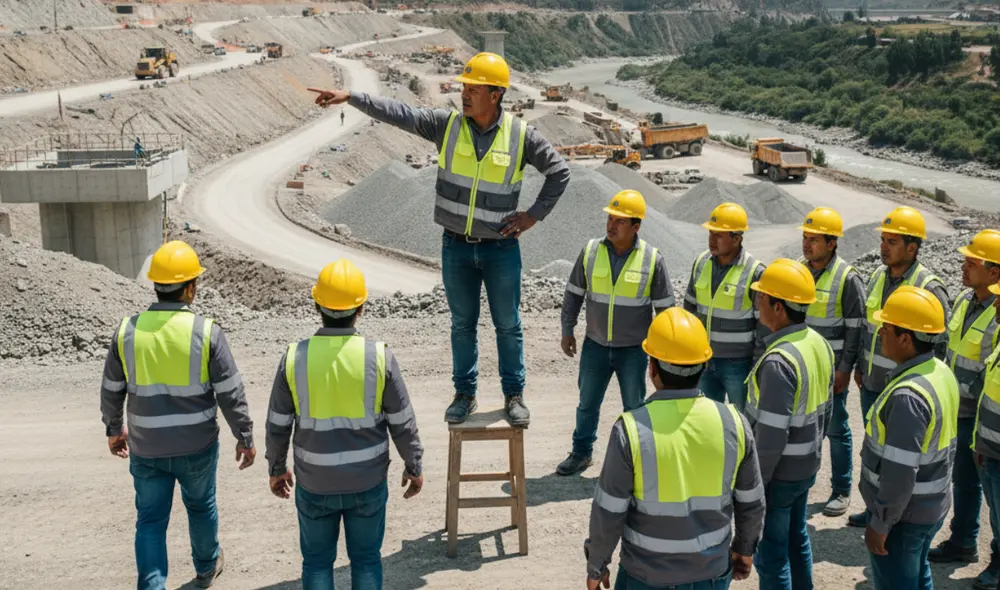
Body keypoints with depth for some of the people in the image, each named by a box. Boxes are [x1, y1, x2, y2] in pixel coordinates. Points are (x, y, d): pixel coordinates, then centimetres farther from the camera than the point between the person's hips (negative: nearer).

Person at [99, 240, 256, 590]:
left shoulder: (127, 330, -7)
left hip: (146, 448, 1)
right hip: (197, 445, -1)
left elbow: (111, 391, 4)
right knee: (201, 507, 22)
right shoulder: (206, 332, -15)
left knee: (151, 520, 11)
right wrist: (245, 438, 0)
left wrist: (114, 429, 20)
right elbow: (231, 395, -12)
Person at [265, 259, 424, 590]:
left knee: (317, 561, 16)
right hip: (367, 481, 0)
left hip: (314, 483, 0)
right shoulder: (379, 356, -14)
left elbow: (278, 426, -2)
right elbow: (402, 423, -6)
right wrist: (414, 466, 9)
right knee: (366, 559, 16)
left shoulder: (294, 357, -11)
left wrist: (276, 469, 14)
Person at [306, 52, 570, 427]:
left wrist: (534, 214, -4)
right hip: (456, 245, 2)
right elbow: (397, 113, -8)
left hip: (501, 247, -2)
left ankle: (514, 395, 23)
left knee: (508, 324, 8)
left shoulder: (521, 136, -8)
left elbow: (559, 172, 1)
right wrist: (350, 97, -16)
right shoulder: (446, 125, -4)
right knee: (462, 323, 13)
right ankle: (464, 393, 26)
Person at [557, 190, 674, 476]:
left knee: (635, 407, 10)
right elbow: (573, 294, 5)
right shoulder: (591, 251, -5)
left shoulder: (652, 259, -11)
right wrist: (567, 331, 6)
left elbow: (665, 307, -3)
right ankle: (581, 453, 32)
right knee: (588, 403, 14)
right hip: (595, 345, 3)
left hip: (633, 349, -2)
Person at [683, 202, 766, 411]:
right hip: (705, 361, 5)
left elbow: (765, 325, -12)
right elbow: (690, 308, 11)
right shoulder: (701, 263, 1)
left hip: (739, 364, -5)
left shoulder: (755, 273, -16)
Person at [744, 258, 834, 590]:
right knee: (796, 539, 24)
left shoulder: (779, 361, -29)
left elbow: (771, 436, -26)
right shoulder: (819, 344, -2)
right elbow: (824, 412, 9)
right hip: (807, 466, 9)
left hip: (778, 472, -8)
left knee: (770, 553, 7)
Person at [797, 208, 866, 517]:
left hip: (831, 367, -5)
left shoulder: (847, 278, -12)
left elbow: (855, 328, -11)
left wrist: (844, 369, -13)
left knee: (836, 429, 4)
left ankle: (841, 491, 16)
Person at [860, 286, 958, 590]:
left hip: (904, 513, -9)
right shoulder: (941, 372, 0)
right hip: (932, 505, 9)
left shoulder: (908, 395, -29)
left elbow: (900, 472, -28)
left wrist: (880, 523, -18)